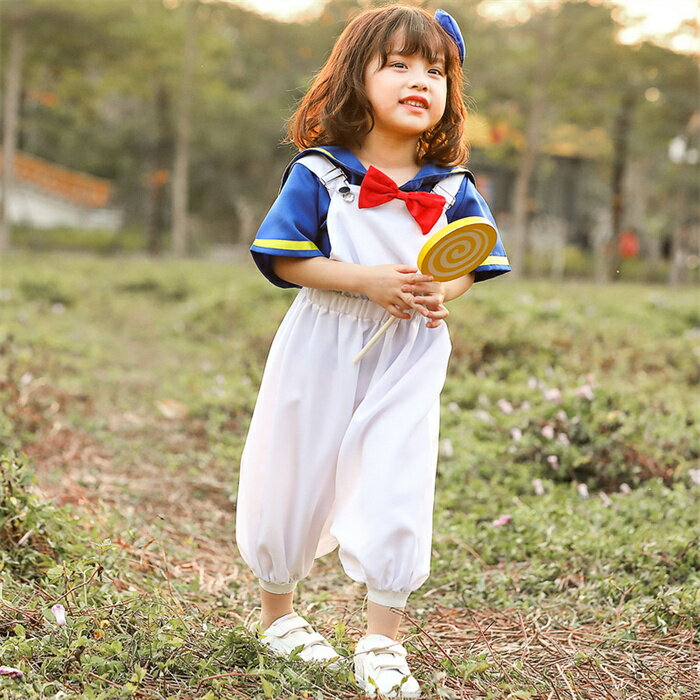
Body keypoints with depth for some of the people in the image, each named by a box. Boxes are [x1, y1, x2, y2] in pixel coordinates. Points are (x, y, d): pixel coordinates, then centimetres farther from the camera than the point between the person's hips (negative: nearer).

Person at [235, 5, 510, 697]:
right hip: (323, 351, -1)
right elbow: (284, 257, -11)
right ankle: (276, 611, 35)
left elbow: (472, 260, 9)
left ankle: (381, 641, 13)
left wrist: (443, 291, -14)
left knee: (397, 489, -2)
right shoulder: (318, 173, -9)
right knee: (297, 479, 11)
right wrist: (367, 281, -22)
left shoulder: (453, 187, 0)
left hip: (409, 359, 2)